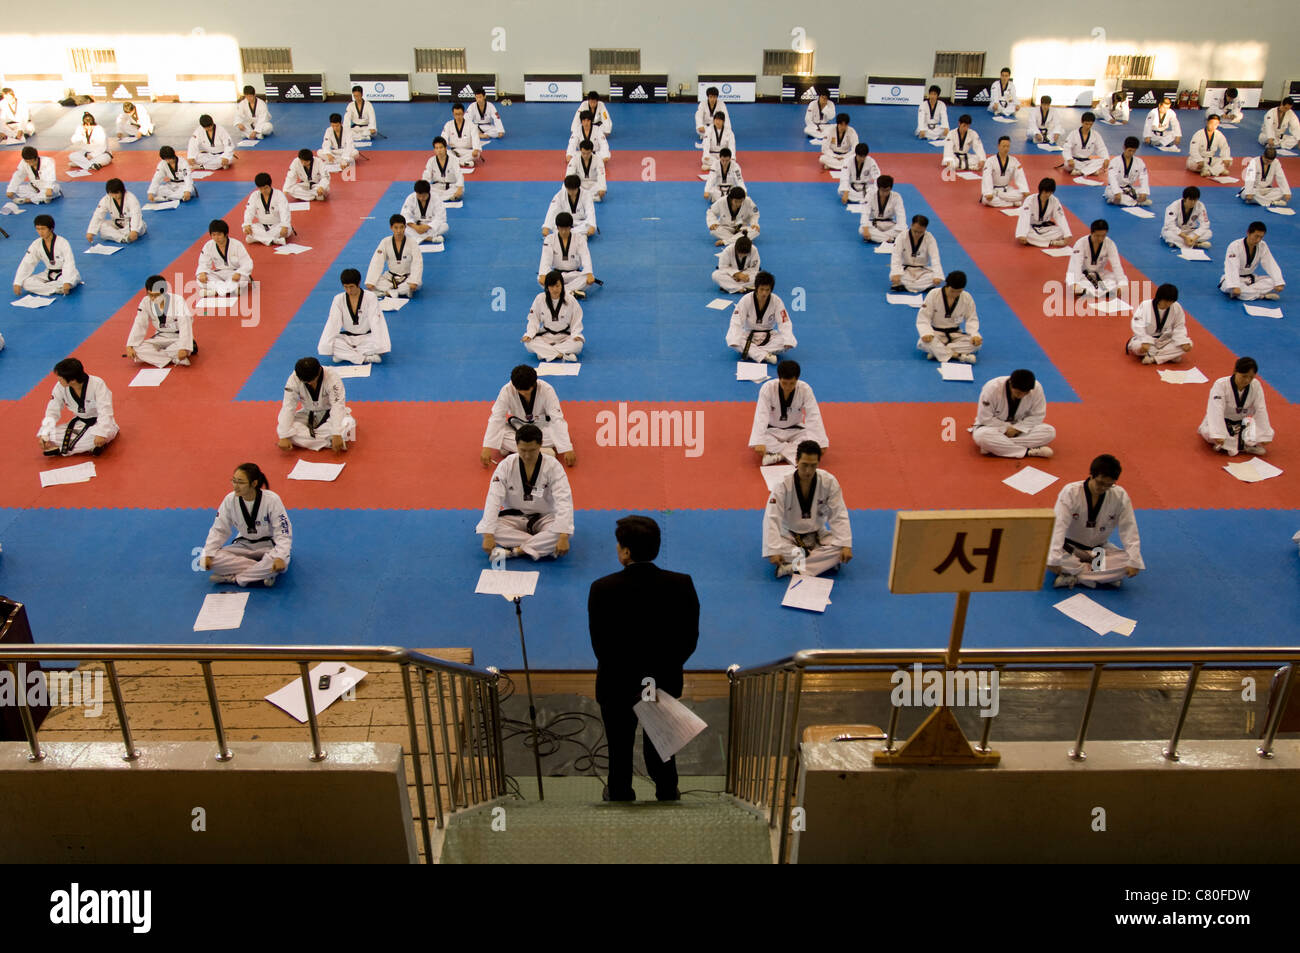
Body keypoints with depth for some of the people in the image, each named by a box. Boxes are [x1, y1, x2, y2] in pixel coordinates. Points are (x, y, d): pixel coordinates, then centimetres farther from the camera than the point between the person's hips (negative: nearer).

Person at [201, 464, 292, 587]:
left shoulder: (272, 500, -21)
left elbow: (283, 532, -21)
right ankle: (261, 573, -24)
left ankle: (233, 578, -23)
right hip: (243, 544, 4)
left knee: (280, 563, -39)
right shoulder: (230, 500, -10)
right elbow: (219, 530, -1)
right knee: (211, 559, -22)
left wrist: (280, 557, -36)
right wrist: (208, 554, -14)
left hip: (268, 545, -4)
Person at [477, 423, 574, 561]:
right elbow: (494, 499, -20)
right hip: (514, 517, 2)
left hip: (544, 518, -1)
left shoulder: (552, 466, -17)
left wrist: (563, 537, -37)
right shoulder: (506, 465, -14)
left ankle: (513, 551, -29)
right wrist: (488, 535, -30)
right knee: (482, 527, -27)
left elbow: (564, 501, -25)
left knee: (566, 530, -33)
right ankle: (543, 547, -26)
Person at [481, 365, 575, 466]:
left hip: (541, 426, -1)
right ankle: (544, 451, -30)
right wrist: (487, 448, -30)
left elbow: (557, 419, -27)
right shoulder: (507, 390, -24)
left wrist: (567, 449, -34)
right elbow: (496, 418, -22)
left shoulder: (546, 390, -26)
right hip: (517, 426, 1)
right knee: (499, 434, -29)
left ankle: (511, 448, -25)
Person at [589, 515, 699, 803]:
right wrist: (658, 679, -5)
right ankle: (667, 795, 42)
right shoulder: (682, 585, -17)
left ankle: (621, 796, 41)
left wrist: (637, 685, -9)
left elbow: (601, 647, -19)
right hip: (665, 685, 2)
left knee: (620, 750, 21)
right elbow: (689, 640, -13)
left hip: (618, 688, -2)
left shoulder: (603, 590, -24)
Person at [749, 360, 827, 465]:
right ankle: (795, 451, -25)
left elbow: (813, 416, -22)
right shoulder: (767, 388, -22)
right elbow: (761, 416, -29)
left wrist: (820, 443, -33)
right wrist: (759, 443, -41)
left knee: (824, 444, -26)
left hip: (795, 431, 1)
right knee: (754, 445, -33)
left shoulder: (805, 389, -19)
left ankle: (778, 454, -28)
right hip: (772, 431, -1)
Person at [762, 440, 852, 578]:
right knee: (770, 552, -32)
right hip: (789, 536, -1)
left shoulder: (829, 481, -16)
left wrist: (846, 545, -23)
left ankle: (791, 567, -30)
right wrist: (774, 551, -34)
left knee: (841, 551, -27)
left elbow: (839, 516, -13)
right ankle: (824, 563, -26)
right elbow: (772, 519, -24)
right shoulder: (783, 485, -21)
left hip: (818, 536, 2)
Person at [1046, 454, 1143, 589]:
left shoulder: (1120, 496, -12)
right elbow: (1059, 526, -27)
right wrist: (1054, 560, -35)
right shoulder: (1070, 492, -20)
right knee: (1046, 556, -33)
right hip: (1070, 548, -2)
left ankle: (1072, 578, -28)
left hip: (1100, 549, 3)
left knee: (1127, 562, -25)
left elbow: (1129, 529, -11)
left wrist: (1134, 562, -21)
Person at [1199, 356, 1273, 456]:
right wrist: (1218, 435, -41)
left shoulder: (1256, 386, -13)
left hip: (1242, 423, 4)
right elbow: (1216, 410, -32)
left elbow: (1260, 410, -14)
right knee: (1209, 433, -36)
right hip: (1222, 422, -4)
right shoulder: (1221, 384, -24)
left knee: (1269, 433, -16)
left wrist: (1265, 436, -21)